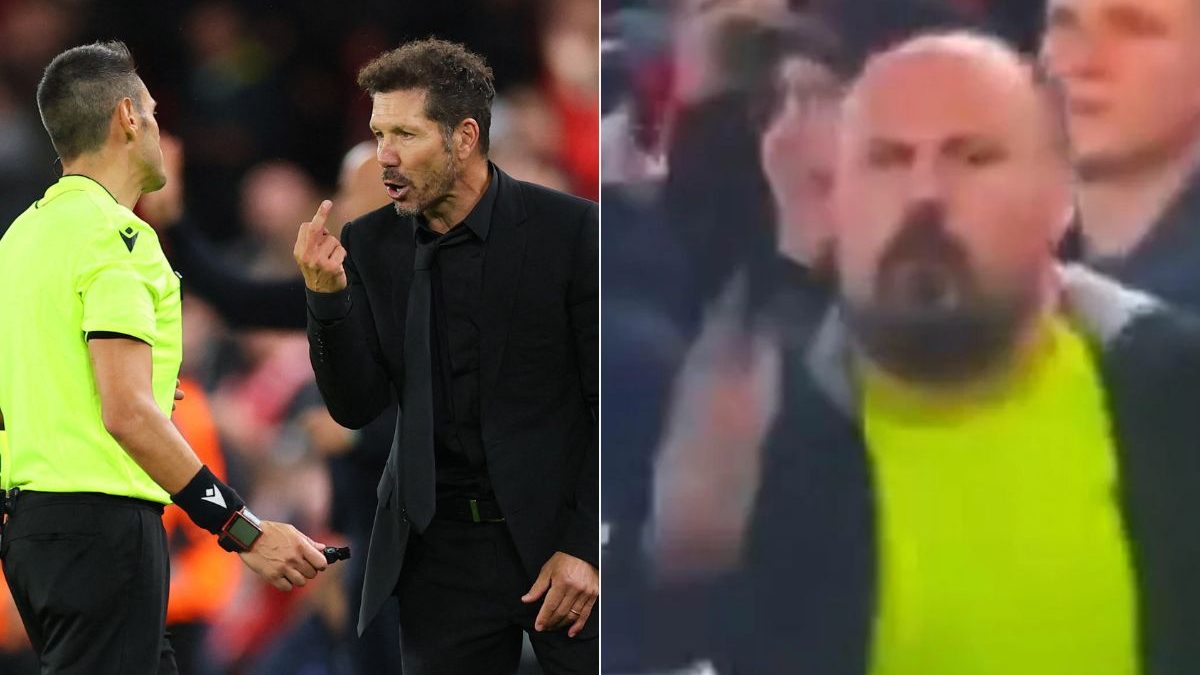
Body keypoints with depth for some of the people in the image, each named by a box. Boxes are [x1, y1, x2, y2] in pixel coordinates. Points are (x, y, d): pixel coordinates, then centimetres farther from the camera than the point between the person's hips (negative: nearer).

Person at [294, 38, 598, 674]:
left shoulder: (568, 229, -8)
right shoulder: (370, 245, 2)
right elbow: (355, 407, 0)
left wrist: (586, 547, -11)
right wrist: (327, 297, -16)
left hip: (562, 535, -3)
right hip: (441, 548, 3)